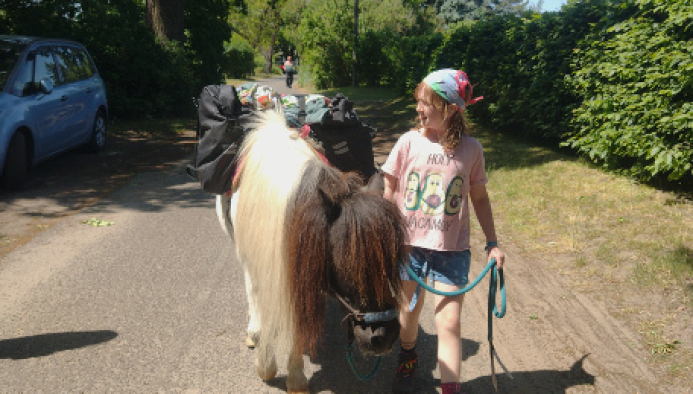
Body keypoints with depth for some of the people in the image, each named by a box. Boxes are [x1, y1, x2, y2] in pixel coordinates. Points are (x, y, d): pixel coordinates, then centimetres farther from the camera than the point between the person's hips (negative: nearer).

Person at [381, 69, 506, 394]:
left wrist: (492, 243, 7)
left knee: (448, 322, -3)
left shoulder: (470, 148, -4)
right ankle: (407, 360, 47)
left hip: (452, 249, -1)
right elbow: (390, 192, 3)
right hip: (409, 245, 1)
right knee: (409, 312, 18)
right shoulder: (409, 142, -4)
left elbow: (479, 198, 7)